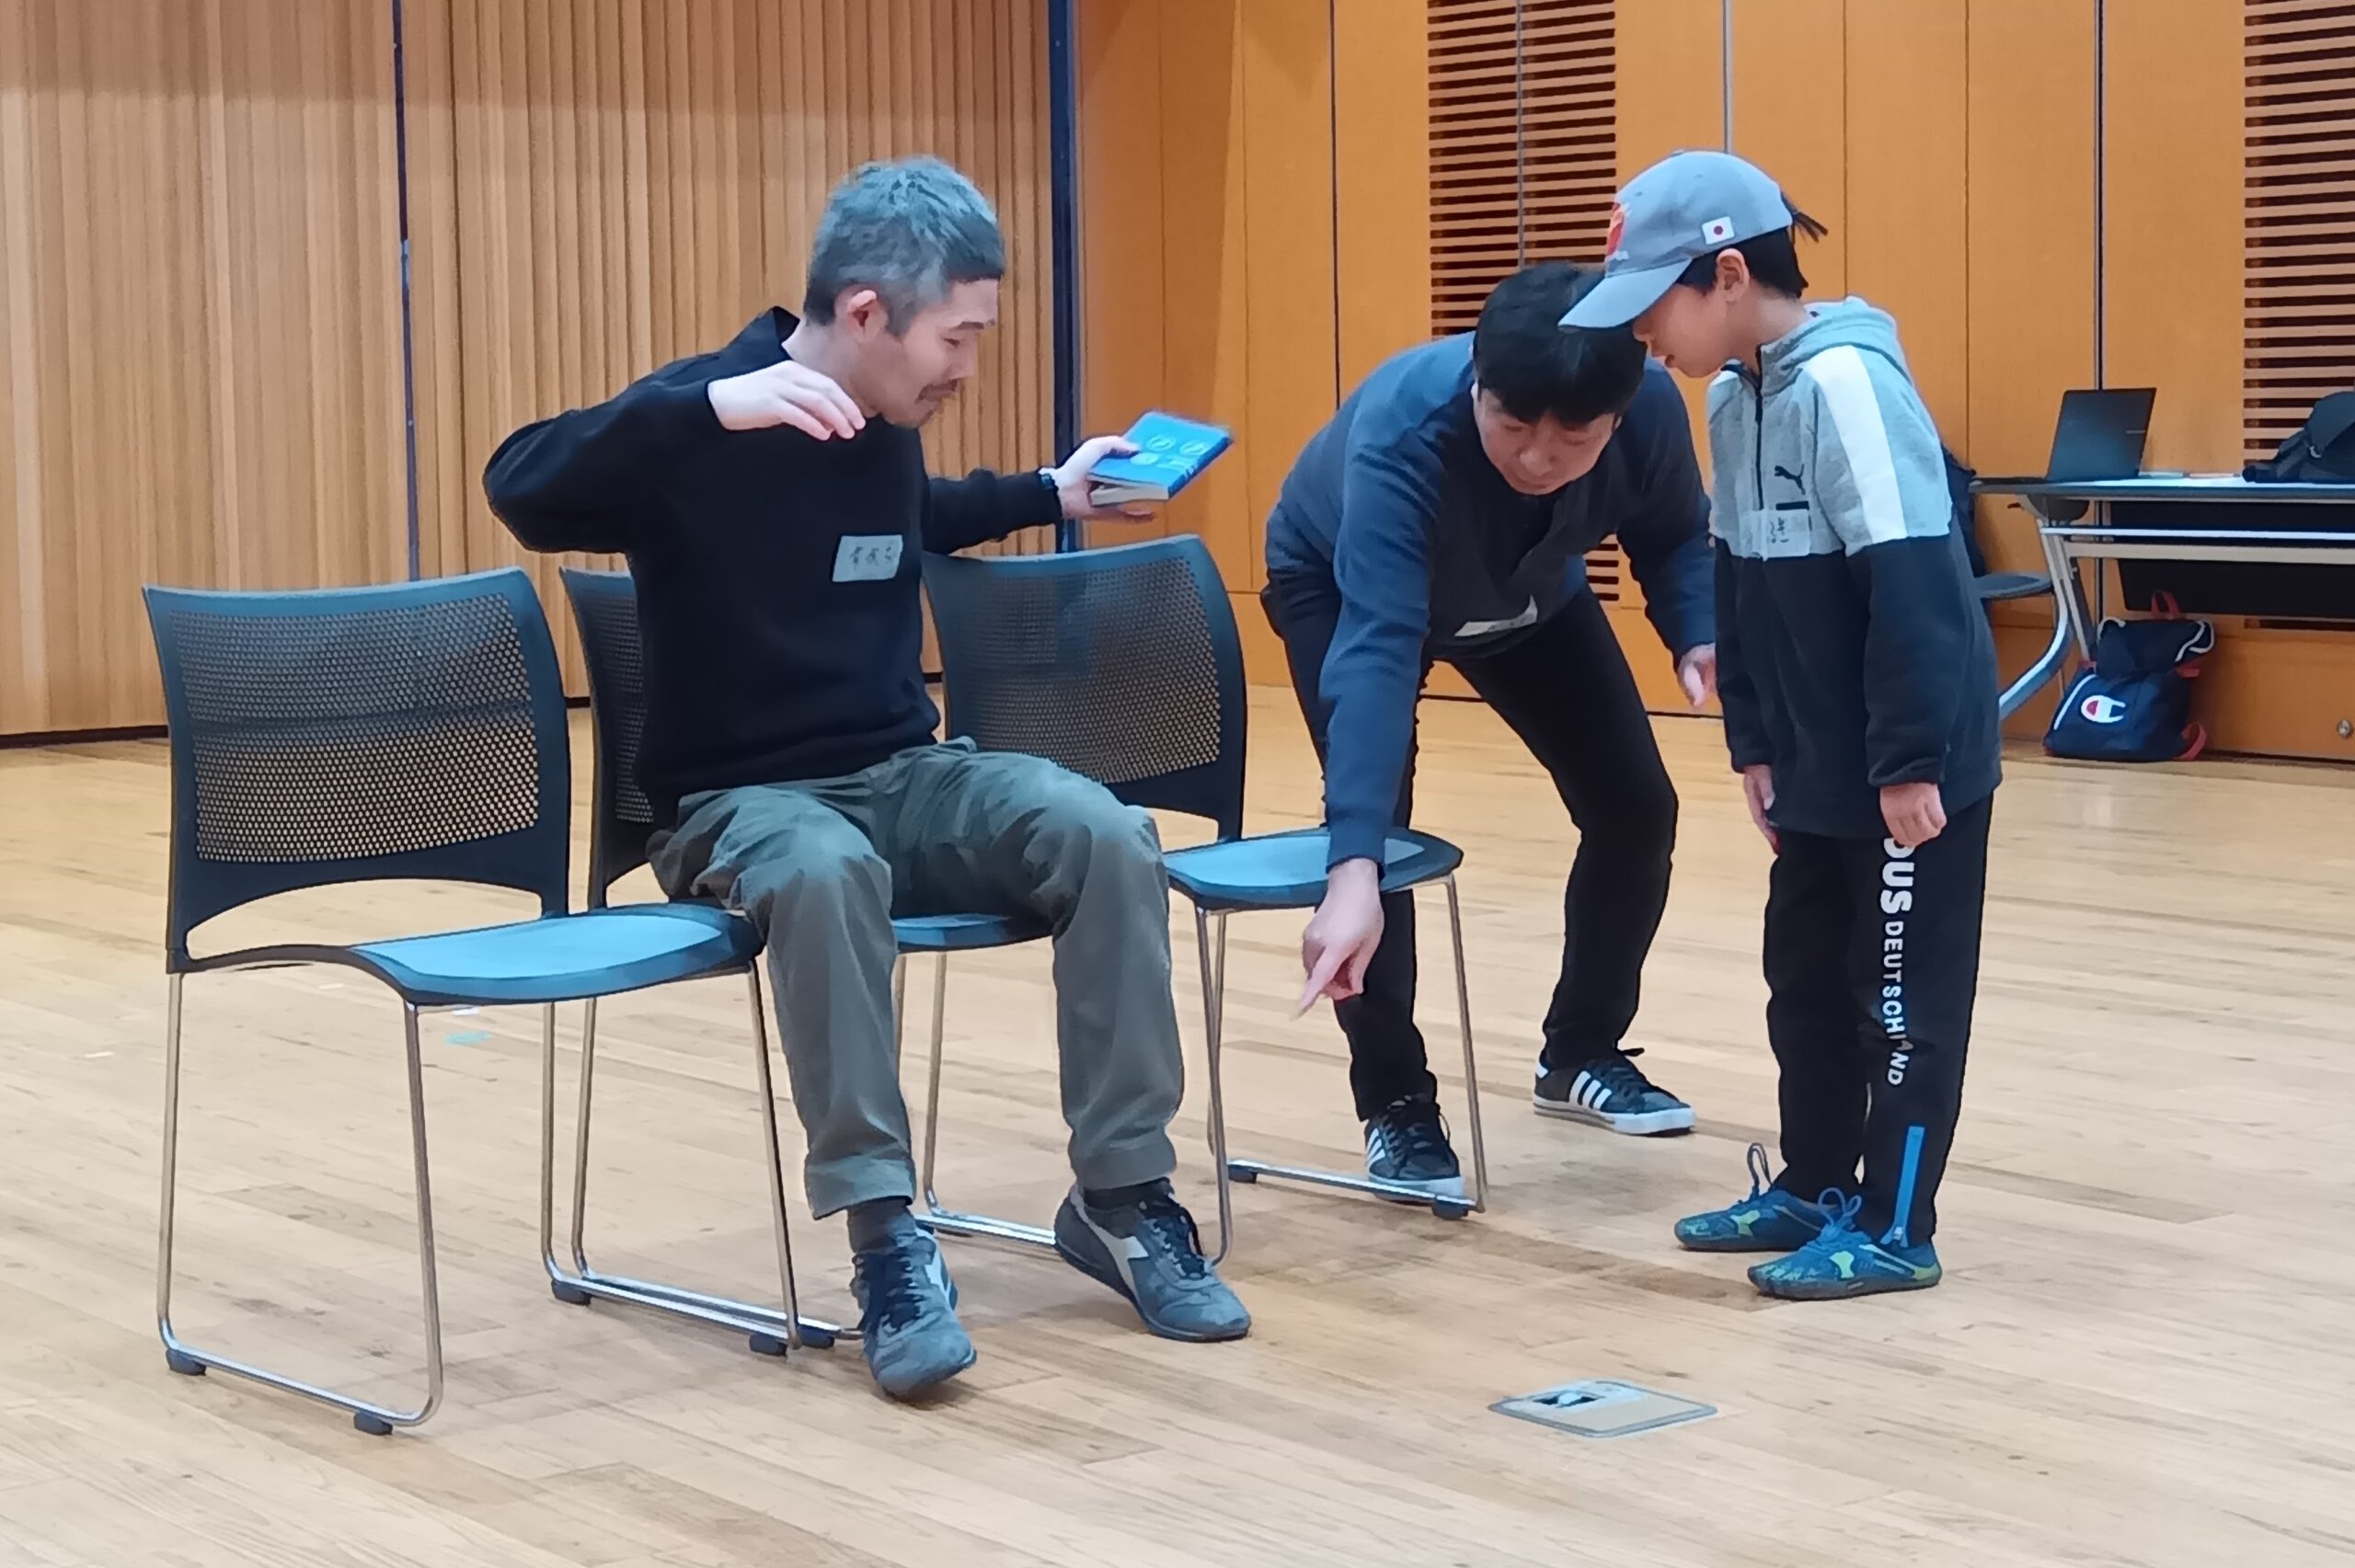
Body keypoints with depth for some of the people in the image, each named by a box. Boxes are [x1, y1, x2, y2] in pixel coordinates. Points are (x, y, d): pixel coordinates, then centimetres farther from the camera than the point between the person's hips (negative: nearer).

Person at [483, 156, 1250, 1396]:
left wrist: (1048, 495, 25)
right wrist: (710, 405, -42)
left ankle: (1120, 1201, -13)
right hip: (739, 803, -6)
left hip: (906, 778, 6)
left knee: (1105, 834, -21)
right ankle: (885, 1239, -32)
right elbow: (523, 490, -33)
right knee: (824, 872, -41)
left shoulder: (886, 427, 7)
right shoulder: (708, 417, -15)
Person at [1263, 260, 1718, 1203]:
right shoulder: (1402, 430, -46)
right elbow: (1376, 647, -55)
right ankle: (1395, 1105, -2)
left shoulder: (1653, 409, -34)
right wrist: (1353, 870, -65)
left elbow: (1675, 536, -11)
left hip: (1529, 593, 4)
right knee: (1374, 827, -21)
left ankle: (1582, 1053, 24)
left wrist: (1698, 638, -33)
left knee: (1635, 807, 1)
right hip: (1339, 586, -4)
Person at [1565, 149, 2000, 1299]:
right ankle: (1815, 1188, 30)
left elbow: (1910, 585, -24)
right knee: (1805, 976, 17)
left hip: (1916, 765, -9)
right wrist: (1755, 743, 15)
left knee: (1904, 993, 1)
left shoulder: (1845, 384, -22)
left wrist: (1911, 763, -23)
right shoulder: (1731, 397, 7)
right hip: (1821, 765, 9)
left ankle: (1895, 1228, 11)